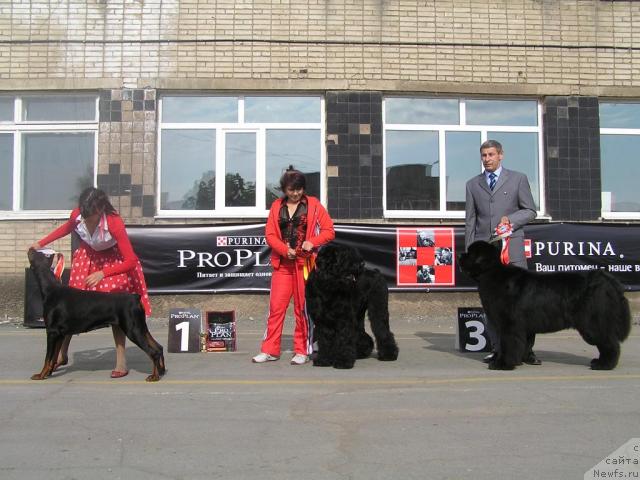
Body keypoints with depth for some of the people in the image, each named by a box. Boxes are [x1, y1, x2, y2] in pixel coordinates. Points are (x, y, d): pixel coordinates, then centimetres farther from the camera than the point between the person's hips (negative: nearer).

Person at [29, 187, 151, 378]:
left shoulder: (114, 223, -37)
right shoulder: (77, 214, -24)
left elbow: (130, 261, -32)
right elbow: (67, 227, 4)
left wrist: (102, 274, -35)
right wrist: (41, 243, 2)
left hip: (113, 260, -4)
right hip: (87, 256, 4)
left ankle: (121, 359, -8)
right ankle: (62, 353, 16)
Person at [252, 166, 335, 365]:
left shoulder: (313, 204, 3)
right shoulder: (277, 206, 10)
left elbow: (329, 231, 1)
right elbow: (269, 234, 5)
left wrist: (312, 242, -17)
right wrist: (285, 250, -11)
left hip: (305, 263, -2)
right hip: (283, 263, 2)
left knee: (303, 308, 2)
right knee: (276, 306, 2)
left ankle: (302, 351, 12)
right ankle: (270, 350, 10)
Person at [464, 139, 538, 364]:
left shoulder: (518, 178, 10)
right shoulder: (473, 184, 16)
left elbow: (530, 210, 9)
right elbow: (470, 220, 15)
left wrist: (511, 219, -11)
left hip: (511, 247, -2)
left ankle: (525, 349, 0)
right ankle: (498, 348, 8)